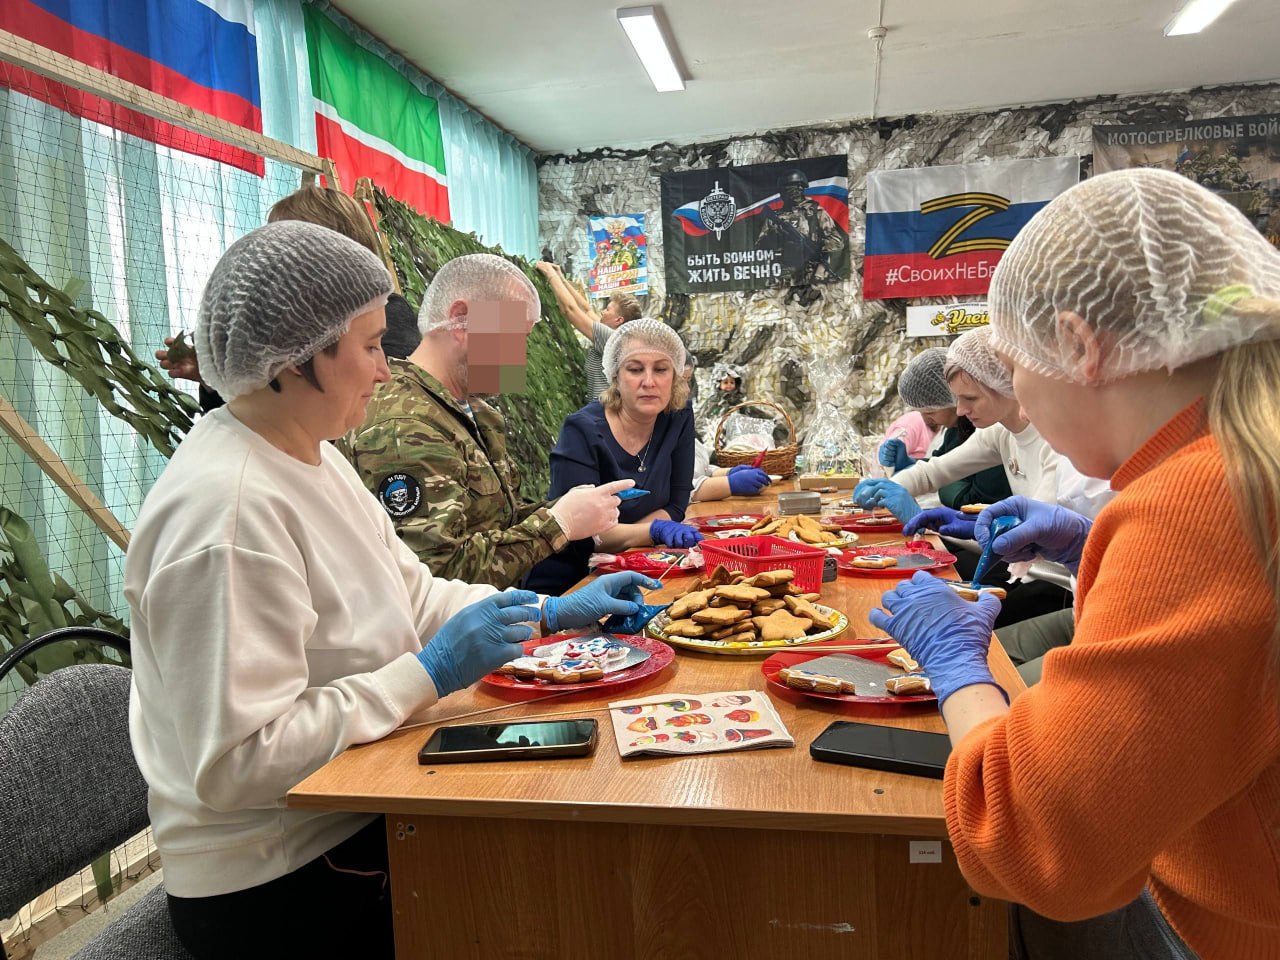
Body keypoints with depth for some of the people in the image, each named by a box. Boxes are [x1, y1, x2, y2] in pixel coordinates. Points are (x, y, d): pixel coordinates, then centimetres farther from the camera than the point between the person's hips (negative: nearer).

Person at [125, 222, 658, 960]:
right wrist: (430, 672, -25)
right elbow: (239, 764, -28)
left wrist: (553, 611, 1)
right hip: (281, 884, -8)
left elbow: (414, 595, 9)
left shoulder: (311, 456, 4)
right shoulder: (228, 509, -27)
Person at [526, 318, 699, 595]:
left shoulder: (678, 419, -3)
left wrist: (617, 534, -15)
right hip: (563, 584, -6)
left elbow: (675, 507, 0)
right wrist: (655, 530, -30)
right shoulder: (582, 431, -16)